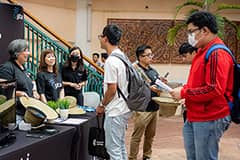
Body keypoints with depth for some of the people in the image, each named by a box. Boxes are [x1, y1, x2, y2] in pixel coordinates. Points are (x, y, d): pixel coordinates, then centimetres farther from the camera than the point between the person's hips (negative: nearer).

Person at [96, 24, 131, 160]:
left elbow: (112, 89, -21)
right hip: (124, 109, 10)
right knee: (121, 146, 18)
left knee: (113, 149, -1)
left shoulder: (111, 61, -19)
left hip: (115, 112, -10)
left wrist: (102, 106, -6)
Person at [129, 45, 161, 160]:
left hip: (154, 107, 8)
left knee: (150, 135, 16)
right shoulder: (135, 70, -10)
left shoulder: (153, 71, 15)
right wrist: (149, 88, -24)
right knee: (137, 136, -2)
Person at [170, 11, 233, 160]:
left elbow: (214, 90, -24)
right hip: (194, 117, 10)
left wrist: (184, 93, -15)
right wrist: (183, 89, 5)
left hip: (209, 119, -10)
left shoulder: (217, 54, -17)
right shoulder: (203, 51, 15)